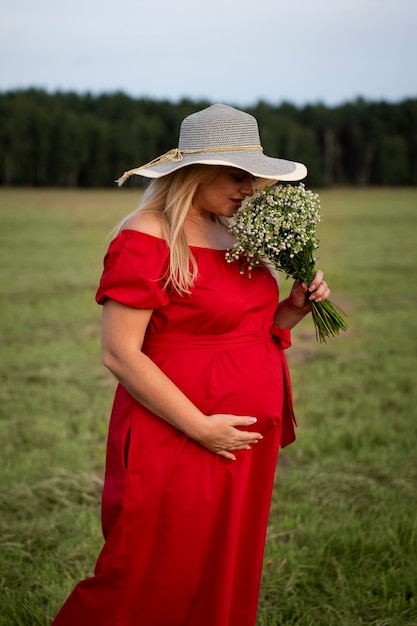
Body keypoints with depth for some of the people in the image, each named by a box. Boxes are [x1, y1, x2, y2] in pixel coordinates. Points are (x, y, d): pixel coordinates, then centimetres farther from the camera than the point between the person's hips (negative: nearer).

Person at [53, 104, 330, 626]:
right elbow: (120, 354, -18)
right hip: (176, 449, -8)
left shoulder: (229, 235, 12)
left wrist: (292, 309, 1)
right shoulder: (146, 237, -13)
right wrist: (201, 427, -19)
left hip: (247, 445, 8)